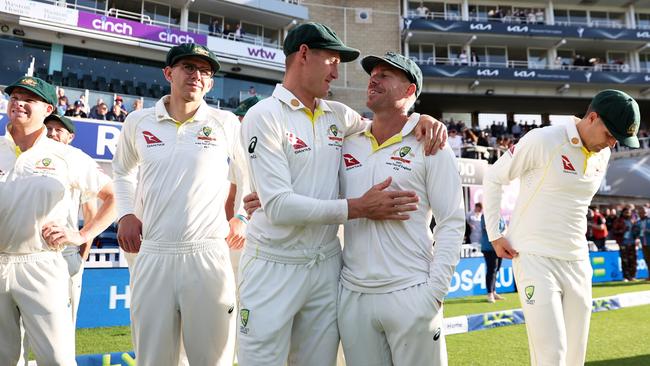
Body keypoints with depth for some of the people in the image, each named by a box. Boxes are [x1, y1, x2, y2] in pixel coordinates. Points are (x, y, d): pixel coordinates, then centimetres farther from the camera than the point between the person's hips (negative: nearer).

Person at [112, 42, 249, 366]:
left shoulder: (226, 123, 1)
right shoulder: (138, 122, 8)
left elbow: (249, 175, 13)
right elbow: (122, 170, 26)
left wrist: (242, 217, 2)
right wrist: (126, 213, 14)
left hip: (208, 256, -2)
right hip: (152, 255, 3)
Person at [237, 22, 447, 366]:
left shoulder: (338, 115, 8)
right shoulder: (264, 115, -10)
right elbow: (279, 206, -19)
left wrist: (423, 119, 2)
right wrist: (358, 208, -18)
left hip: (327, 266, 5)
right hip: (274, 268, -5)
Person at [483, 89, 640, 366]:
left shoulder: (602, 155, 9)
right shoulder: (542, 140, -12)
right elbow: (493, 178, -5)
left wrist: (577, 241, 18)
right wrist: (494, 235, -7)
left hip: (577, 262, 7)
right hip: (535, 260, -7)